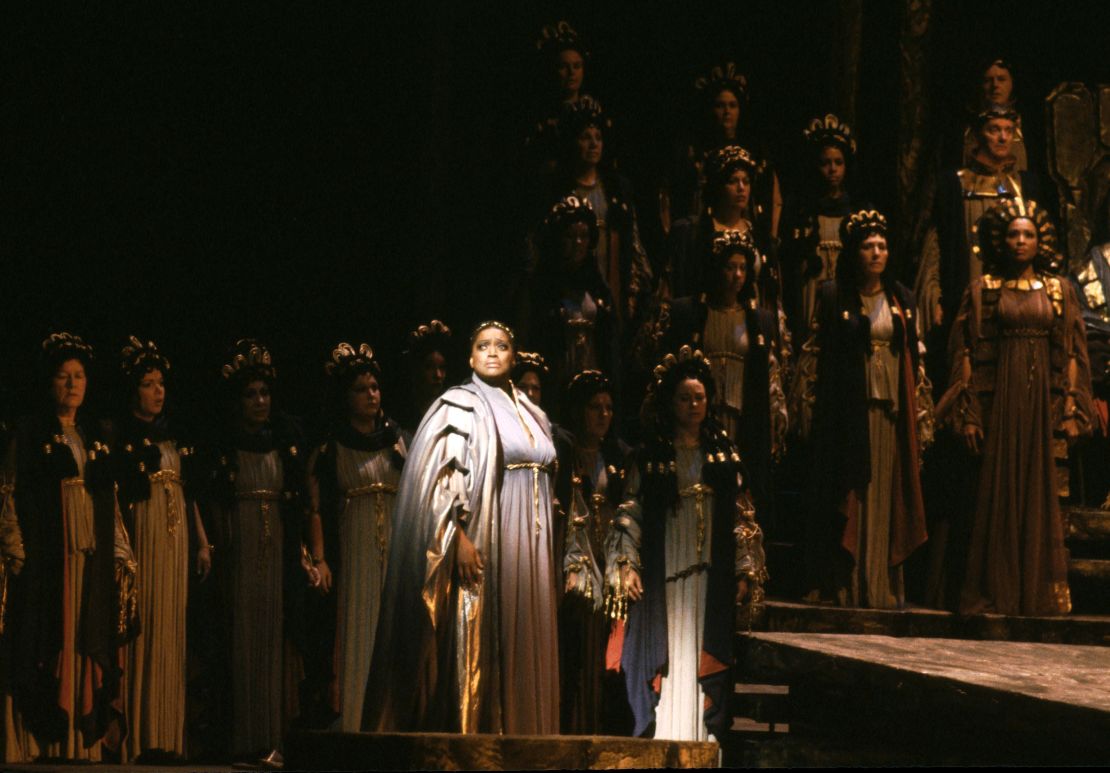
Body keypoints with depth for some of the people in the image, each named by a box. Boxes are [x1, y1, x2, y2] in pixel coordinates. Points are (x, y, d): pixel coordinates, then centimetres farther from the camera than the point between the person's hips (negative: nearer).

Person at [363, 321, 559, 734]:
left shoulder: (531, 414, 17)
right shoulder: (460, 405, -3)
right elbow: (443, 473, -12)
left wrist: (544, 547, 15)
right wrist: (459, 536, -22)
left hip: (529, 545, 7)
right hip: (485, 539, -7)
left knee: (524, 641, 4)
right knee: (480, 641, -8)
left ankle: (522, 733, 7)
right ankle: (474, 732, -5)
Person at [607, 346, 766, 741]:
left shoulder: (724, 454, 10)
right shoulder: (651, 456, 6)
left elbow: (741, 514, 9)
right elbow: (630, 513, 2)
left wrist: (746, 571, 3)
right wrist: (627, 565, -9)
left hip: (712, 572, 2)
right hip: (664, 571, -1)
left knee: (707, 657, -1)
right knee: (666, 656, -3)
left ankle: (707, 735, 1)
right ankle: (663, 737, -1)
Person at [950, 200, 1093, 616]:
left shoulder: (1059, 290, 10)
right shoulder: (983, 289, 6)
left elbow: (1072, 354, 7)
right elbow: (967, 352, 2)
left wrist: (1071, 410, -2)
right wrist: (969, 413, -6)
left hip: (1044, 399, 1)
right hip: (999, 398, -1)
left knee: (1041, 495, 1)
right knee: (998, 494, -2)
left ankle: (1042, 593, 5)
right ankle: (996, 593, 2)